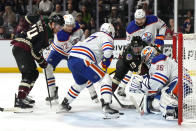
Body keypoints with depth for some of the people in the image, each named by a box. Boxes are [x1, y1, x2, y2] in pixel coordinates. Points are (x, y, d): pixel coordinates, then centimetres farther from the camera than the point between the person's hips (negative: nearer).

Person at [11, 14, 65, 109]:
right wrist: (42, 62, -4)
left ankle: (23, 96, 24)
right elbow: (35, 51, -18)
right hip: (22, 50, -10)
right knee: (29, 73, -19)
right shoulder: (45, 34, -15)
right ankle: (19, 100, -28)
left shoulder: (41, 22, 8)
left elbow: (28, 18, 22)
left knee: (34, 73, 16)